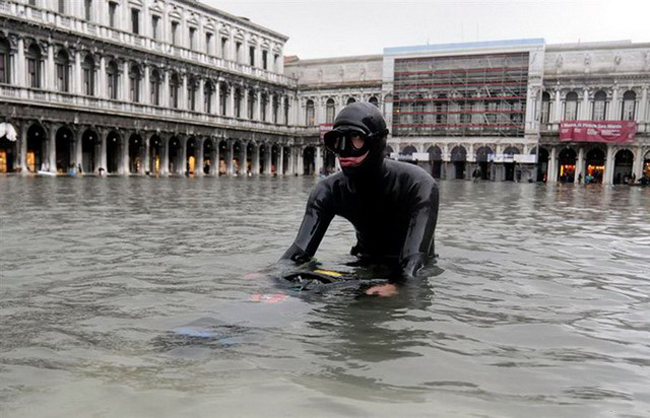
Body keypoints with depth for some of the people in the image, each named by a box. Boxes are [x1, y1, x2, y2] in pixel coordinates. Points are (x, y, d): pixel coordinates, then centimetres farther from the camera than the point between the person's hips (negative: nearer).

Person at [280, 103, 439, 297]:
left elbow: (416, 254, -40)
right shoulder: (328, 190, -16)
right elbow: (301, 248, -23)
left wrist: (396, 285, -61)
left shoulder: (418, 185, -29)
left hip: (415, 274, -2)